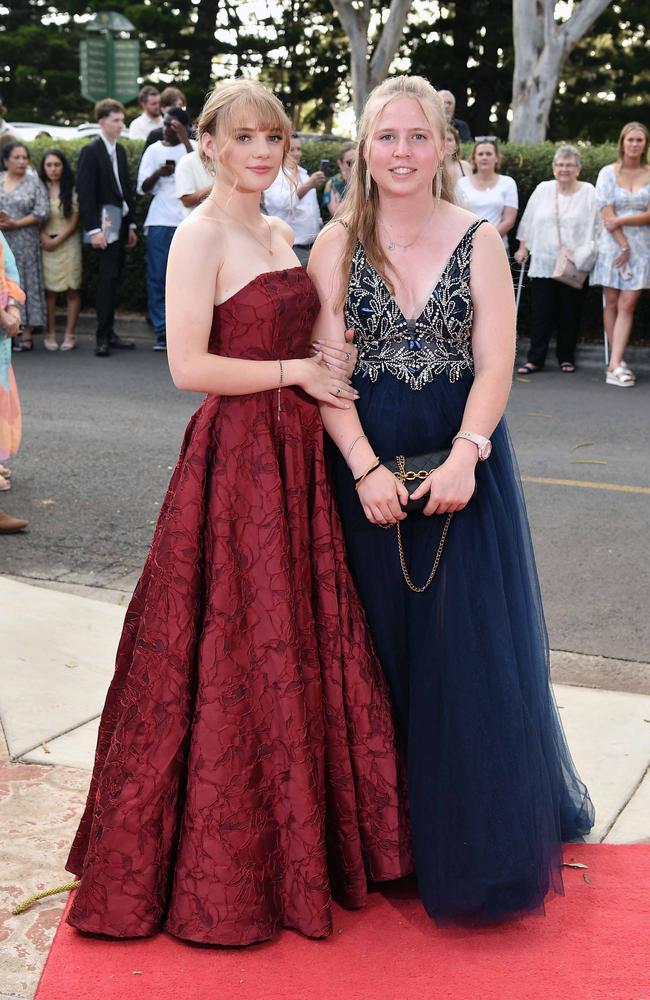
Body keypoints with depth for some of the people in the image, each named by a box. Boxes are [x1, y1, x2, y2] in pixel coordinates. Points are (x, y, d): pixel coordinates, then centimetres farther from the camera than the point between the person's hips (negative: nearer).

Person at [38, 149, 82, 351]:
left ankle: (70, 334, 3)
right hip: (46, 244, 1)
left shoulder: (72, 190, 2)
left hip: (68, 242, -1)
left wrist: (57, 240, -8)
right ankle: (50, 334, 3)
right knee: (49, 290, -2)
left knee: (72, 289, -2)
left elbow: (74, 221, -1)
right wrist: (44, 238, -10)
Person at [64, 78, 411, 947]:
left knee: (299, 646, 13)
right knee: (231, 657, -1)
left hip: (294, 458, 8)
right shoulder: (201, 237, -11)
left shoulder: (278, 234, 14)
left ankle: (300, 839, 27)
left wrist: (318, 371, 3)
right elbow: (189, 366, -19)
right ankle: (218, 870, 14)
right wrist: (295, 372, -13)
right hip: (233, 461, -8)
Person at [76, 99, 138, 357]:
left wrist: (131, 224, 15)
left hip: (120, 224, 7)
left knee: (113, 280, 9)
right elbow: (85, 193, -13)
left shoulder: (120, 150, 14)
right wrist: (93, 230, -18)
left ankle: (109, 333, 14)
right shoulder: (91, 152, -8)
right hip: (105, 225, -7)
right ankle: (103, 337, -4)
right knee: (107, 279, -9)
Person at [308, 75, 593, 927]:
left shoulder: (479, 241, 0)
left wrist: (464, 455, -20)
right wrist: (367, 470, -16)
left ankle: (477, 839, 19)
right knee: (379, 646, 7)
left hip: (464, 469, 0)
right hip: (365, 471, 0)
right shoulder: (337, 245, 1)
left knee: (474, 653, 3)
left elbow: (495, 363, -5)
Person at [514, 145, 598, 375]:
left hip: (574, 267, -1)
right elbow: (528, 222, 16)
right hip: (543, 263, 2)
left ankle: (566, 358, 16)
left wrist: (582, 255, -5)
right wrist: (523, 247, 13)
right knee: (540, 313, -2)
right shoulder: (543, 190, 9)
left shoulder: (589, 193, 1)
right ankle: (535, 359, 2)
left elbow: (597, 227, 0)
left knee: (569, 314, 3)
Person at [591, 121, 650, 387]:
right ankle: (619, 362, 11)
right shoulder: (609, 173, 1)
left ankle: (615, 366, -14)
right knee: (612, 303, 2)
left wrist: (621, 220, -14)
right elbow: (607, 215, -5)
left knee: (627, 304, -9)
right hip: (613, 244, 0)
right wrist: (623, 245, -10)